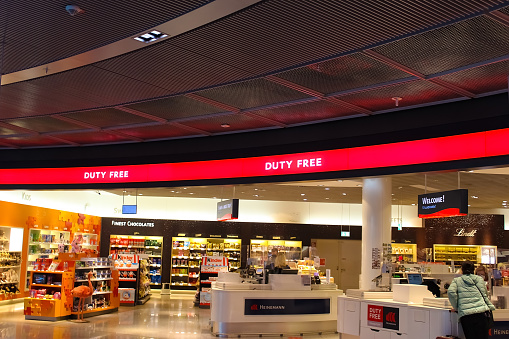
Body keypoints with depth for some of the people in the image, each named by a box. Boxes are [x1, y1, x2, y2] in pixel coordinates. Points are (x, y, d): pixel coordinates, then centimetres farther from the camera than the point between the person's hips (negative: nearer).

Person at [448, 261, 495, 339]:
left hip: (464, 313, 0)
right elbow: (484, 294, 8)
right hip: (480, 312, 0)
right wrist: (490, 306, 16)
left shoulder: (456, 280, 16)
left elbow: (450, 292, -1)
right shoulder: (479, 279, 17)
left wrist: (456, 307, 9)